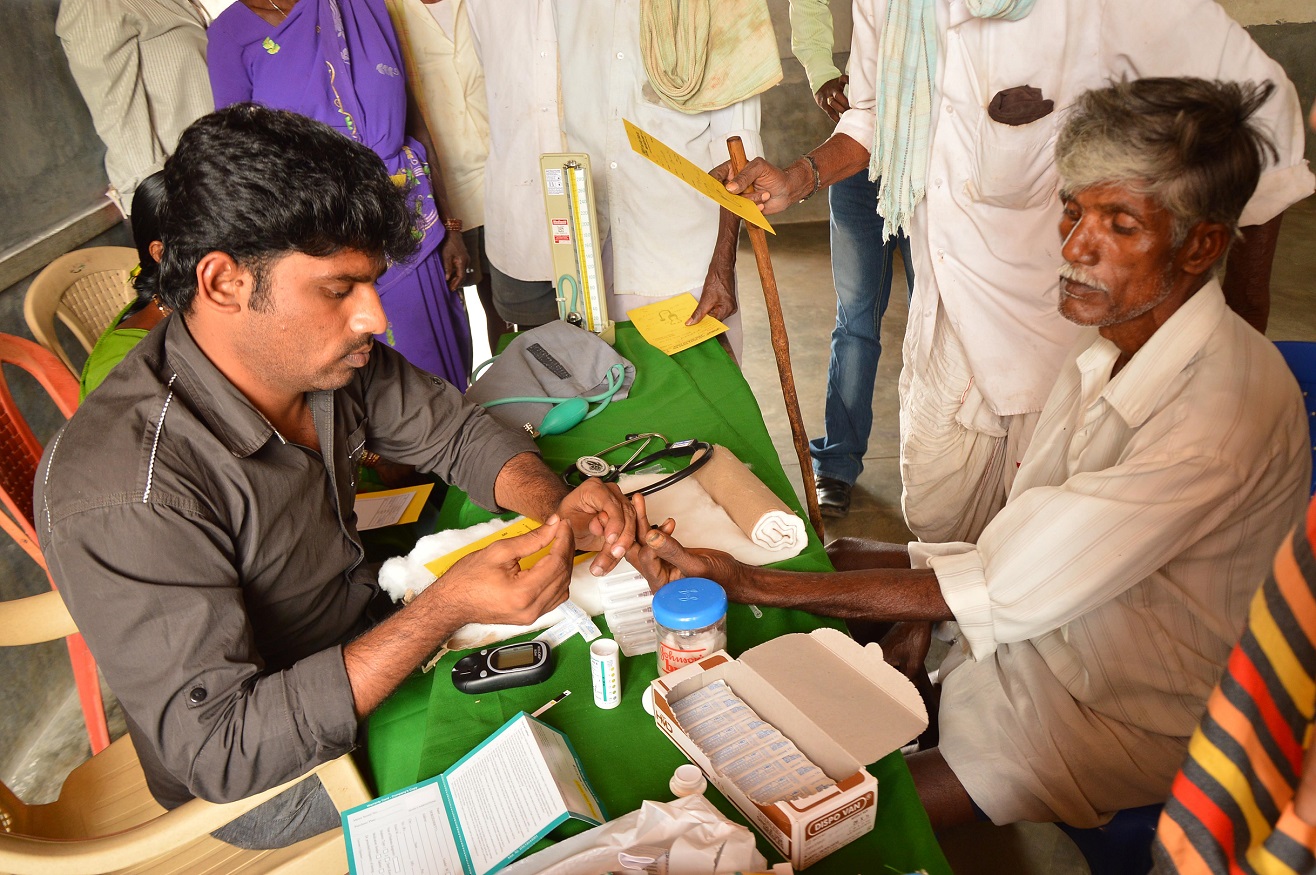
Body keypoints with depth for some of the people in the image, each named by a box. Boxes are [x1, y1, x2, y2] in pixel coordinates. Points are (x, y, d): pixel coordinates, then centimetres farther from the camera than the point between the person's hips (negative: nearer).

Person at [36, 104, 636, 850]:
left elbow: (459, 433, -2)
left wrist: (558, 508, -22)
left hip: (368, 632, 6)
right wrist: (445, 610, -39)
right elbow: (221, 751, -32)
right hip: (267, 772, -6)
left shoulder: (319, 351, -15)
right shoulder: (125, 497, -34)